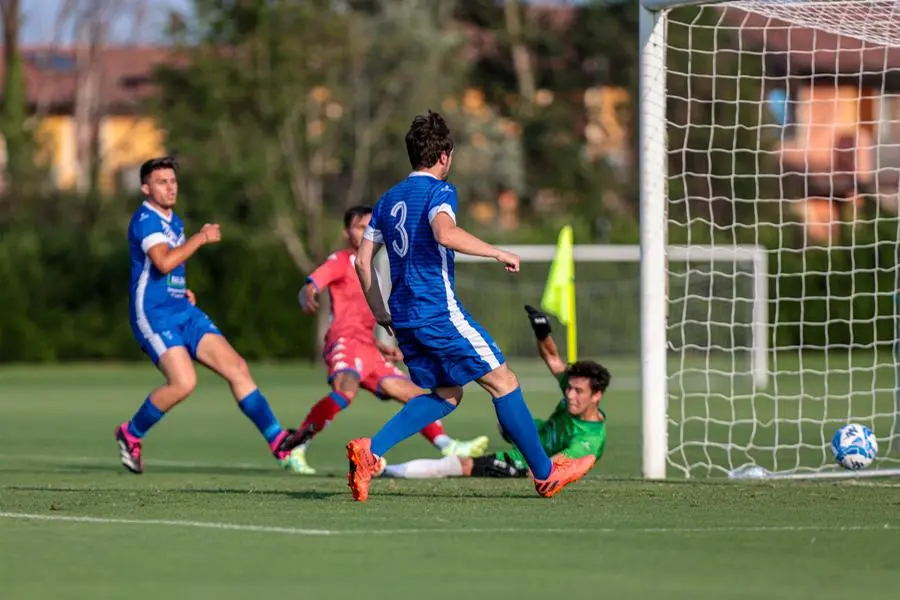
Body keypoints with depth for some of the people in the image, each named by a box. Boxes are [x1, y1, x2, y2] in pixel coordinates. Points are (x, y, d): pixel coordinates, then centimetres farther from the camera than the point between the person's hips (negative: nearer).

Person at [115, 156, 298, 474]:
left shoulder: (174, 221, 18)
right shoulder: (145, 219, -11)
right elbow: (163, 262, -28)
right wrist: (200, 238, -18)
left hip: (184, 312, 9)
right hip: (154, 314, -9)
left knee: (237, 368, -4)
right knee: (183, 382, -24)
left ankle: (279, 442, -3)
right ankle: (131, 434, -2)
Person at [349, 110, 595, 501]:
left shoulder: (389, 199, 17)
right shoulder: (439, 191, -7)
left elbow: (362, 260, 16)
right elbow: (444, 233, -29)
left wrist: (380, 312, 22)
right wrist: (498, 253, -20)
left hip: (404, 317, 8)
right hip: (439, 312, -8)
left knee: (446, 395, 16)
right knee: (502, 381, 2)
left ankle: (369, 452, -2)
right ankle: (544, 473, 7)